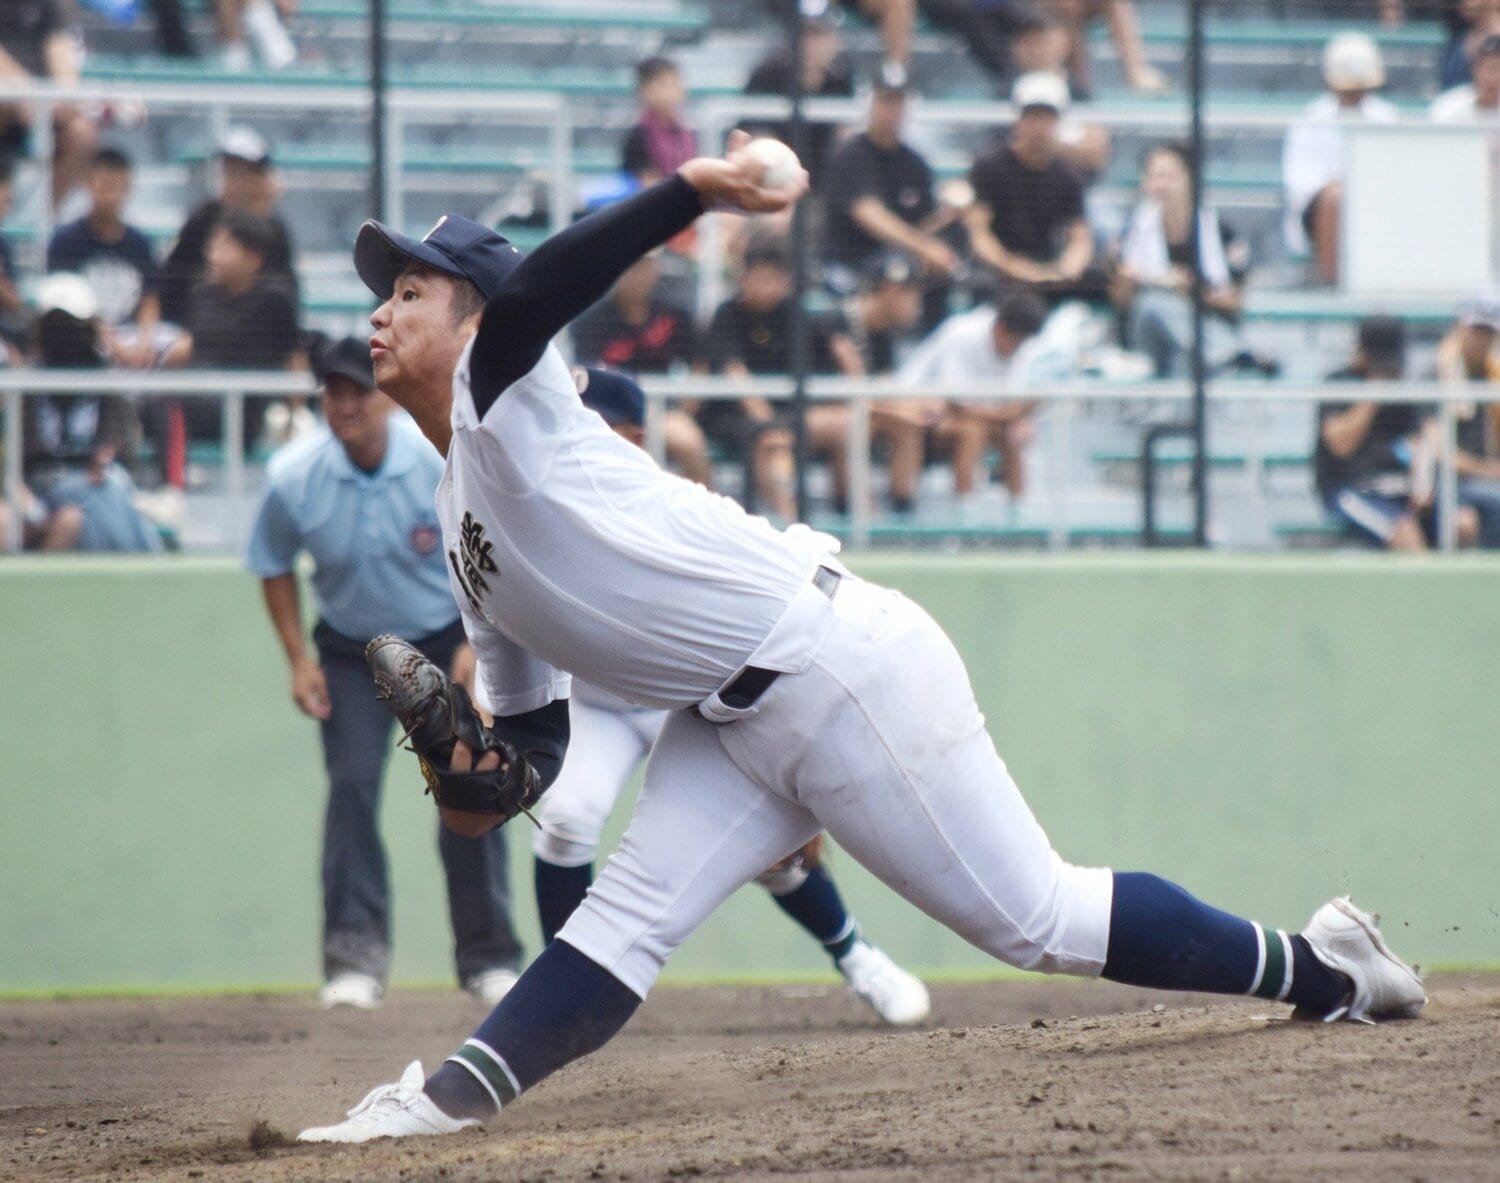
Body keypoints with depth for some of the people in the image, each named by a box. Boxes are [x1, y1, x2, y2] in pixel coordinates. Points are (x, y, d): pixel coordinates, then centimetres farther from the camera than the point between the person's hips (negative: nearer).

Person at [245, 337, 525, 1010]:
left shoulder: (446, 462, -23)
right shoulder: (293, 476, -18)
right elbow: (274, 568, 0)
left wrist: (477, 645, -16)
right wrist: (299, 659, -7)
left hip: (446, 637, -1)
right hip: (350, 648, 1)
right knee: (352, 784, -13)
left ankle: (487, 957, 8)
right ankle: (354, 956, -11)